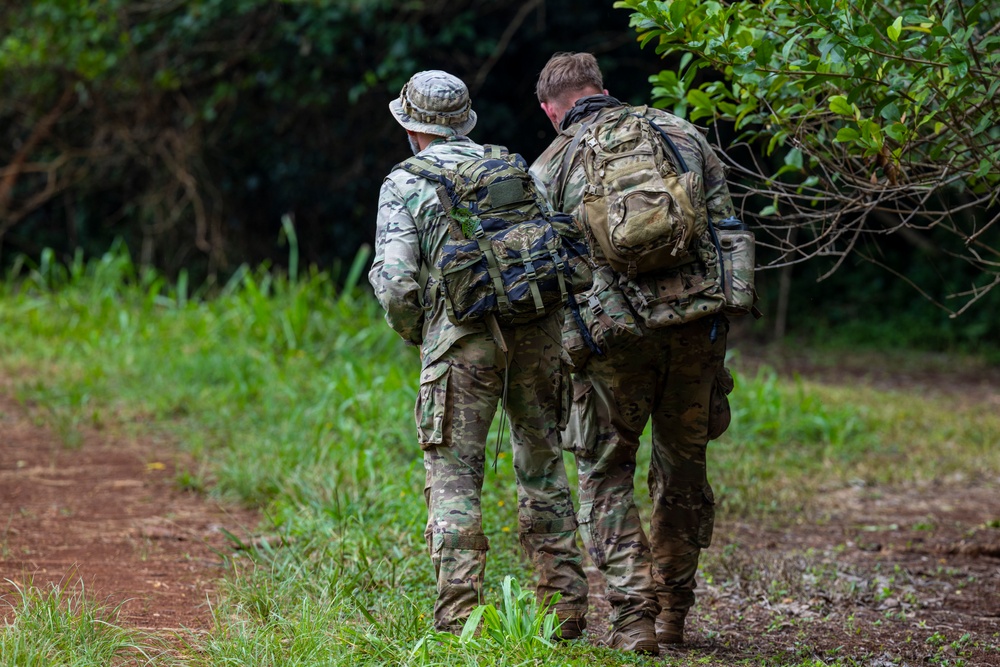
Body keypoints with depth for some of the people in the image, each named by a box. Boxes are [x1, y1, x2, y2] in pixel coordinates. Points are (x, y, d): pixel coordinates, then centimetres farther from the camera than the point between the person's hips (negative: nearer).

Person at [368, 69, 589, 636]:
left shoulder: (404, 184, 7)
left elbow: (396, 282, -5)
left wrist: (413, 333, 13)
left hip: (463, 332, -4)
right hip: (539, 327, 4)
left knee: (454, 477, 0)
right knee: (543, 466, 15)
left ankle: (459, 619, -7)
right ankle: (566, 606, 14)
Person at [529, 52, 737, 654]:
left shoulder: (552, 165, 9)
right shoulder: (682, 133, 13)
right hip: (696, 325, 2)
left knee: (607, 472, 10)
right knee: (683, 468, 16)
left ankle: (634, 616, -3)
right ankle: (673, 612, 24)